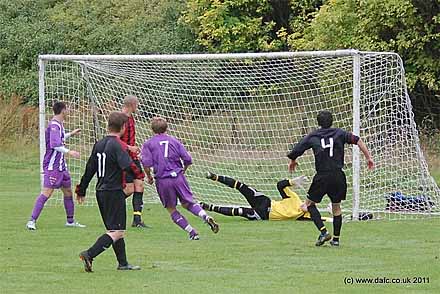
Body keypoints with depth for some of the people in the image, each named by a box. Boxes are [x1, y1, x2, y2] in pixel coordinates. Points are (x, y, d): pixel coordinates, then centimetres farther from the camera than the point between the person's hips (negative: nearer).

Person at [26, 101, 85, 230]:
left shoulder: (59, 124, 14)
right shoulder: (54, 125, -17)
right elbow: (55, 144, -29)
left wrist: (70, 134, 41)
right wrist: (68, 152, -33)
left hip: (61, 165, 10)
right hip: (52, 165, -10)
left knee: (68, 192, 15)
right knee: (47, 193, -14)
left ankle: (70, 221, 26)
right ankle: (32, 221, -13)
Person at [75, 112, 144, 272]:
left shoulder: (99, 144, 10)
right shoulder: (117, 145, -13)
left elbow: (90, 168, 15)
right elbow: (128, 166, -24)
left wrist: (81, 190, 21)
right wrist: (139, 174, -3)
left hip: (101, 191, 9)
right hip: (114, 192, -9)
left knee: (114, 229, 17)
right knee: (117, 232, -8)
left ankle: (123, 263, 21)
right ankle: (89, 254, -21)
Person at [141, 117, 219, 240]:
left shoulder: (148, 144, 3)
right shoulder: (174, 141, 10)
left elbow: (146, 163, -10)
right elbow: (187, 159, 4)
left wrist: (149, 177, 8)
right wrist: (183, 171, 24)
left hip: (162, 180, -2)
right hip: (178, 176, 2)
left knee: (171, 209, 13)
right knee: (187, 203, 15)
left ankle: (192, 232, 3)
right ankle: (206, 217, -12)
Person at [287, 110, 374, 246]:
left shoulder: (312, 136, 7)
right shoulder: (339, 133, 8)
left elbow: (295, 151, 9)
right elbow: (357, 140, -2)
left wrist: (292, 161, 30)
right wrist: (368, 157, 3)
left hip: (322, 176, -2)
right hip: (338, 176, 2)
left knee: (309, 203, 13)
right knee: (336, 207, 17)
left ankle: (323, 232, -3)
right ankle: (336, 238, 16)